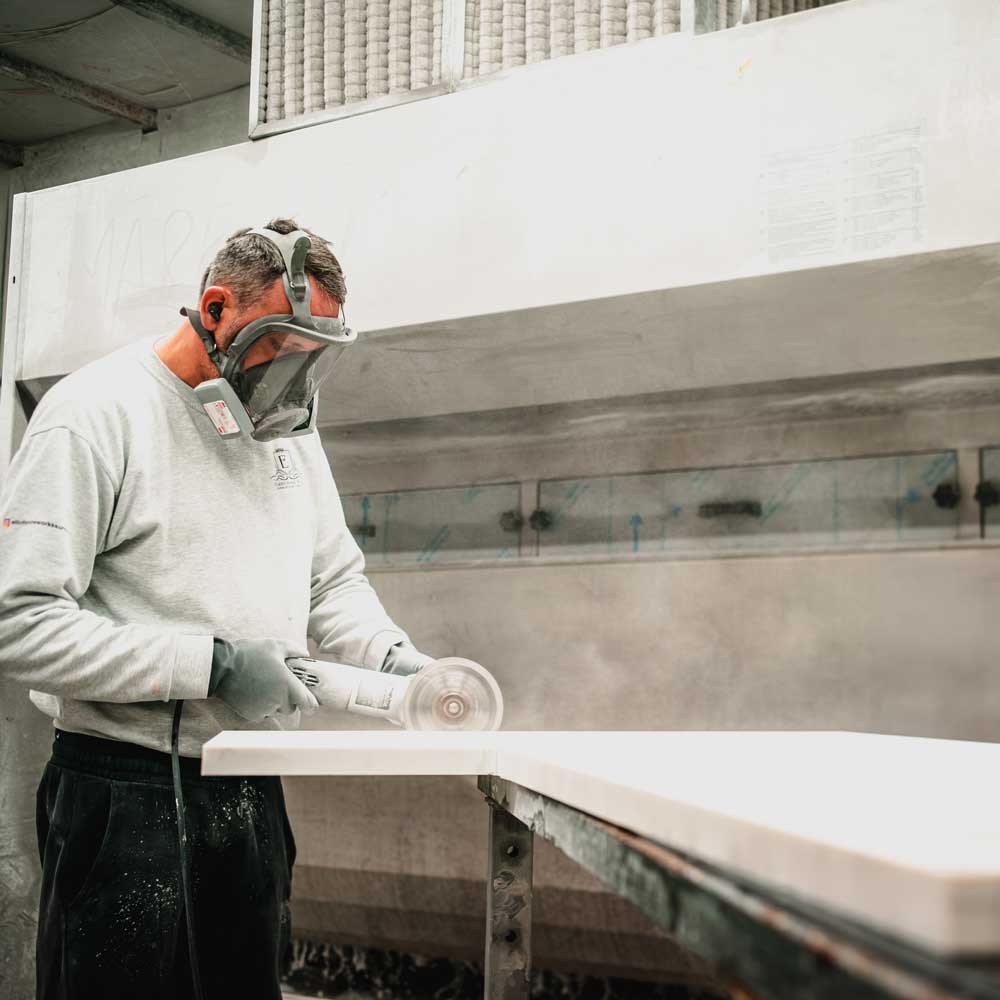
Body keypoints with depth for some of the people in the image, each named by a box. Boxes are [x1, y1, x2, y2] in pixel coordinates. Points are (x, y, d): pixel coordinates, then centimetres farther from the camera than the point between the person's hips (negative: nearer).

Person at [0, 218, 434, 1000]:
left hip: (251, 791, 7)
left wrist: (393, 658, -3)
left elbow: (334, 580, 18)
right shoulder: (96, 414, -13)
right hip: (125, 798, -7)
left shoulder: (290, 423, 10)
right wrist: (211, 664, -22)